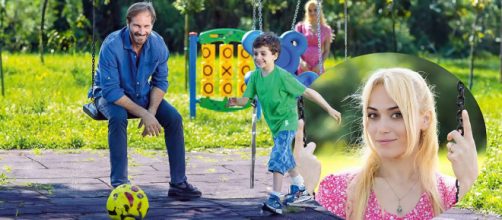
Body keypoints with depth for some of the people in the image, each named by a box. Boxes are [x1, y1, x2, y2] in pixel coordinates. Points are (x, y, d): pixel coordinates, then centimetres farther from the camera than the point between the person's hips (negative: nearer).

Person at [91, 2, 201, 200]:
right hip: (110, 96, -4)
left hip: (142, 95, 5)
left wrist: (152, 112, -19)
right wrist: (143, 114, -33)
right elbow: (111, 90, -29)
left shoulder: (158, 44, -14)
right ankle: (119, 183, -32)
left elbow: (160, 82, -2)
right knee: (118, 117, -37)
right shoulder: (112, 46, -29)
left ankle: (178, 183, -9)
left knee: (174, 118, -16)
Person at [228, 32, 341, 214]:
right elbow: (245, 99, -6)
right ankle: (300, 191, 38)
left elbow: (307, 92, -19)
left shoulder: (282, 76, -23)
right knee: (285, 158, 21)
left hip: (287, 121, -8)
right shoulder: (255, 76, -5)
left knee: (278, 157, -21)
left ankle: (275, 199, -24)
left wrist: (329, 109, -18)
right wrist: (236, 102, -31)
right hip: (274, 124, 8)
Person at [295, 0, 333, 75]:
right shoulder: (300, 27, 9)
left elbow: (326, 51, 11)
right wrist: (301, 62, -9)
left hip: (317, 68, 0)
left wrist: (320, 64, -6)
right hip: (302, 67, 0)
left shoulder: (326, 29, 10)